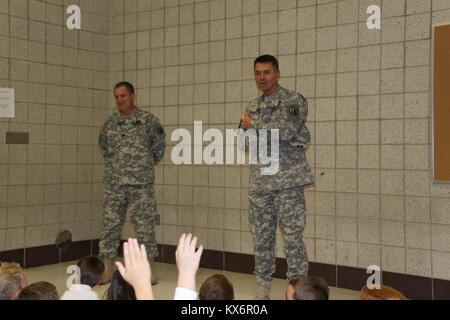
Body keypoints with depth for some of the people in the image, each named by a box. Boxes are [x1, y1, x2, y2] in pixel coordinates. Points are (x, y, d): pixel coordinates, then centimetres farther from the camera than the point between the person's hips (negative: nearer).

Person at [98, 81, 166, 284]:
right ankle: (107, 270, 11)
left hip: (141, 183, -3)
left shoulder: (148, 120, 0)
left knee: (145, 225, -1)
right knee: (110, 224, 3)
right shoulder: (110, 123, 10)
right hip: (114, 183, 3)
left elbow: (159, 145, 10)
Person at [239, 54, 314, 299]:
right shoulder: (253, 106, 18)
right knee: (262, 238, 10)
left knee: (292, 238, -6)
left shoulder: (292, 100, -2)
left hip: (288, 180, -6)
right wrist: (269, 133, -8)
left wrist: (253, 126, -5)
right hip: (259, 182, 6)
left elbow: (285, 131, -17)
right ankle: (263, 290, 20)